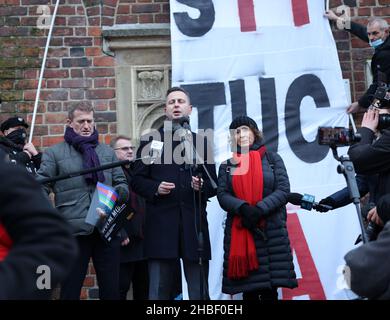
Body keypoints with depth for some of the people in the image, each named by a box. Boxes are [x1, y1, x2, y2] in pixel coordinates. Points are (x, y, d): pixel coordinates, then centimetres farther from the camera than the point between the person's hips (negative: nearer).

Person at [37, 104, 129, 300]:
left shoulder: (107, 152, 18)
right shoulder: (54, 153, 8)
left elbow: (122, 183, 16)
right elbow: (41, 188, 0)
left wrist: (117, 193, -7)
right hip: (74, 231, -2)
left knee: (111, 289, 6)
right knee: (70, 290, 2)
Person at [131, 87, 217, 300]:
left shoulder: (202, 141, 14)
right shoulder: (150, 140, 10)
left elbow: (213, 184, 12)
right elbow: (137, 180, 7)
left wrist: (202, 186, -9)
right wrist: (155, 188, -12)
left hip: (194, 223, 2)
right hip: (161, 224, -1)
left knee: (199, 292, 5)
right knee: (158, 292, 0)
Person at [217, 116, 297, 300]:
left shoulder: (272, 159, 10)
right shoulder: (227, 166, 14)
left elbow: (283, 190, -1)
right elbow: (222, 195, 2)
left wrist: (259, 210, -15)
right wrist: (243, 208, -18)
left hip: (271, 232, -1)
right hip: (238, 233, 1)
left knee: (269, 289, -4)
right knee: (248, 290, 1)